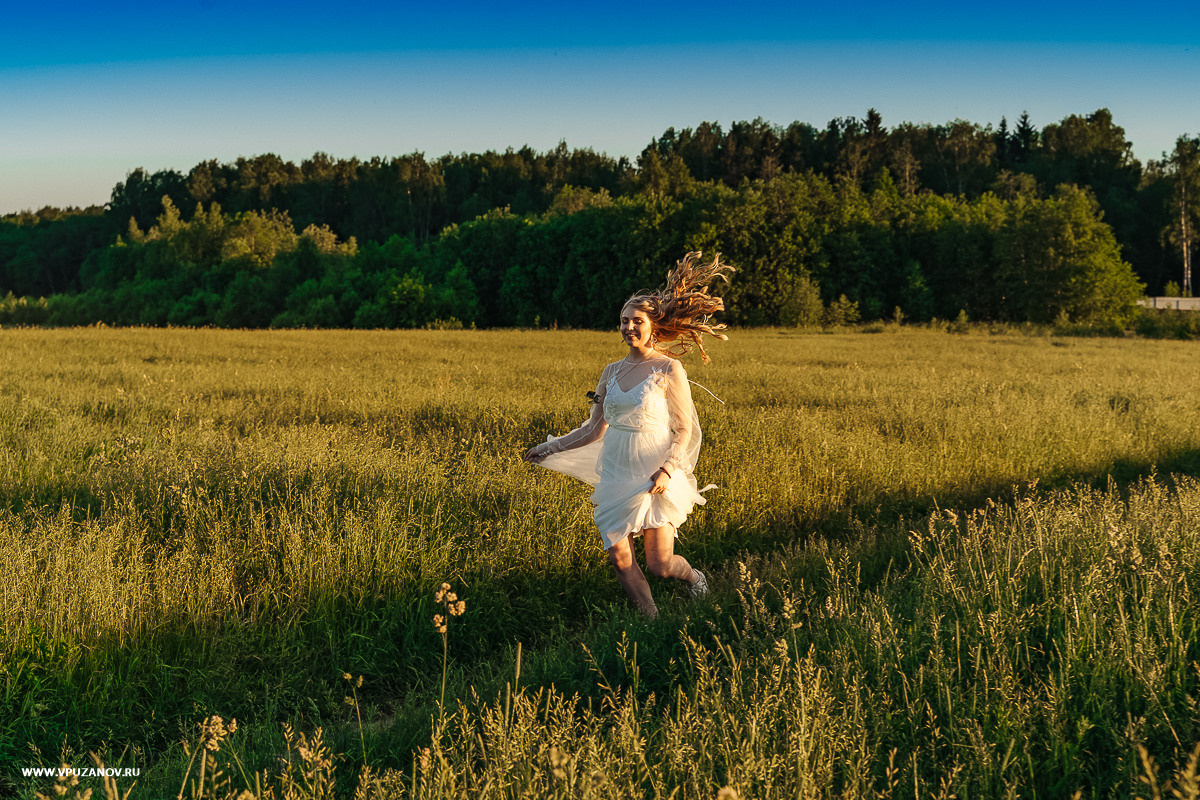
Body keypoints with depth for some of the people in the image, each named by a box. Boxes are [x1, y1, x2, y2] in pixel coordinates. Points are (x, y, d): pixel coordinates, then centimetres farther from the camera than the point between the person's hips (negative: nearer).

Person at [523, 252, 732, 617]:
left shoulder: (669, 369, -5)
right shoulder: (612, 372, 9)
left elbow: (684, 429, -5)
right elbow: (594, 429, 15)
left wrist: (667, 470, -19)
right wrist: (550, 447, 14)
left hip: (653, 476, -5)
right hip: (615, 474, 5)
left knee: (660, 566, -5)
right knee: (620, 560, -2)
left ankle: (693, 576, 31)